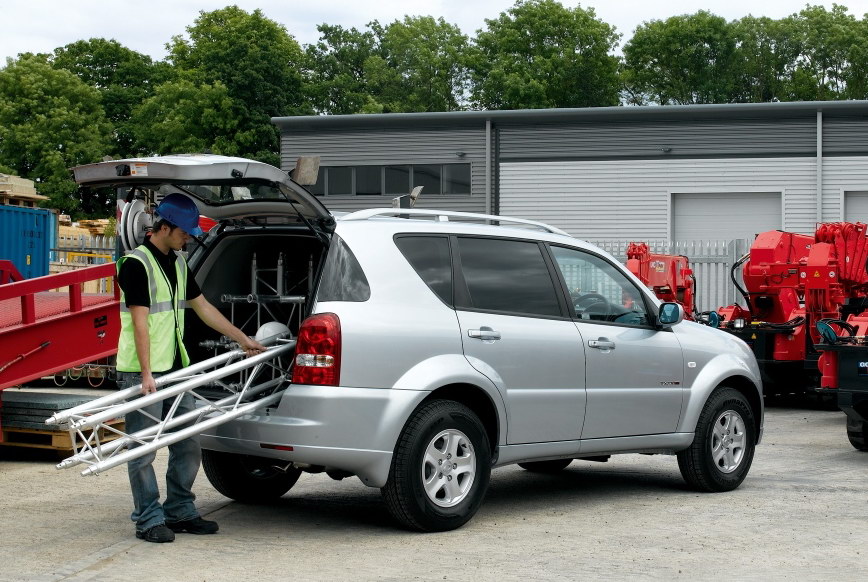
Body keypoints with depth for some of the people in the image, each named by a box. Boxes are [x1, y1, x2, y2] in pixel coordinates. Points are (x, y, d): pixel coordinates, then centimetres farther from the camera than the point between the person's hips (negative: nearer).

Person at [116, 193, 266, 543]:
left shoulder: (177, 263, 15)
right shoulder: (136, 264, -12)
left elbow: (203, 307, 22)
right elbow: (140, 321, -17)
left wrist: (243, 340, 22)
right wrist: (146, 374, -21)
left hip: (175, 370, 9)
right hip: (142, 373, -9)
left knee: (188, 447, 11)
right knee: (143, 450, -2)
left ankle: (180, 512, 21)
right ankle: (149, 520, 3)